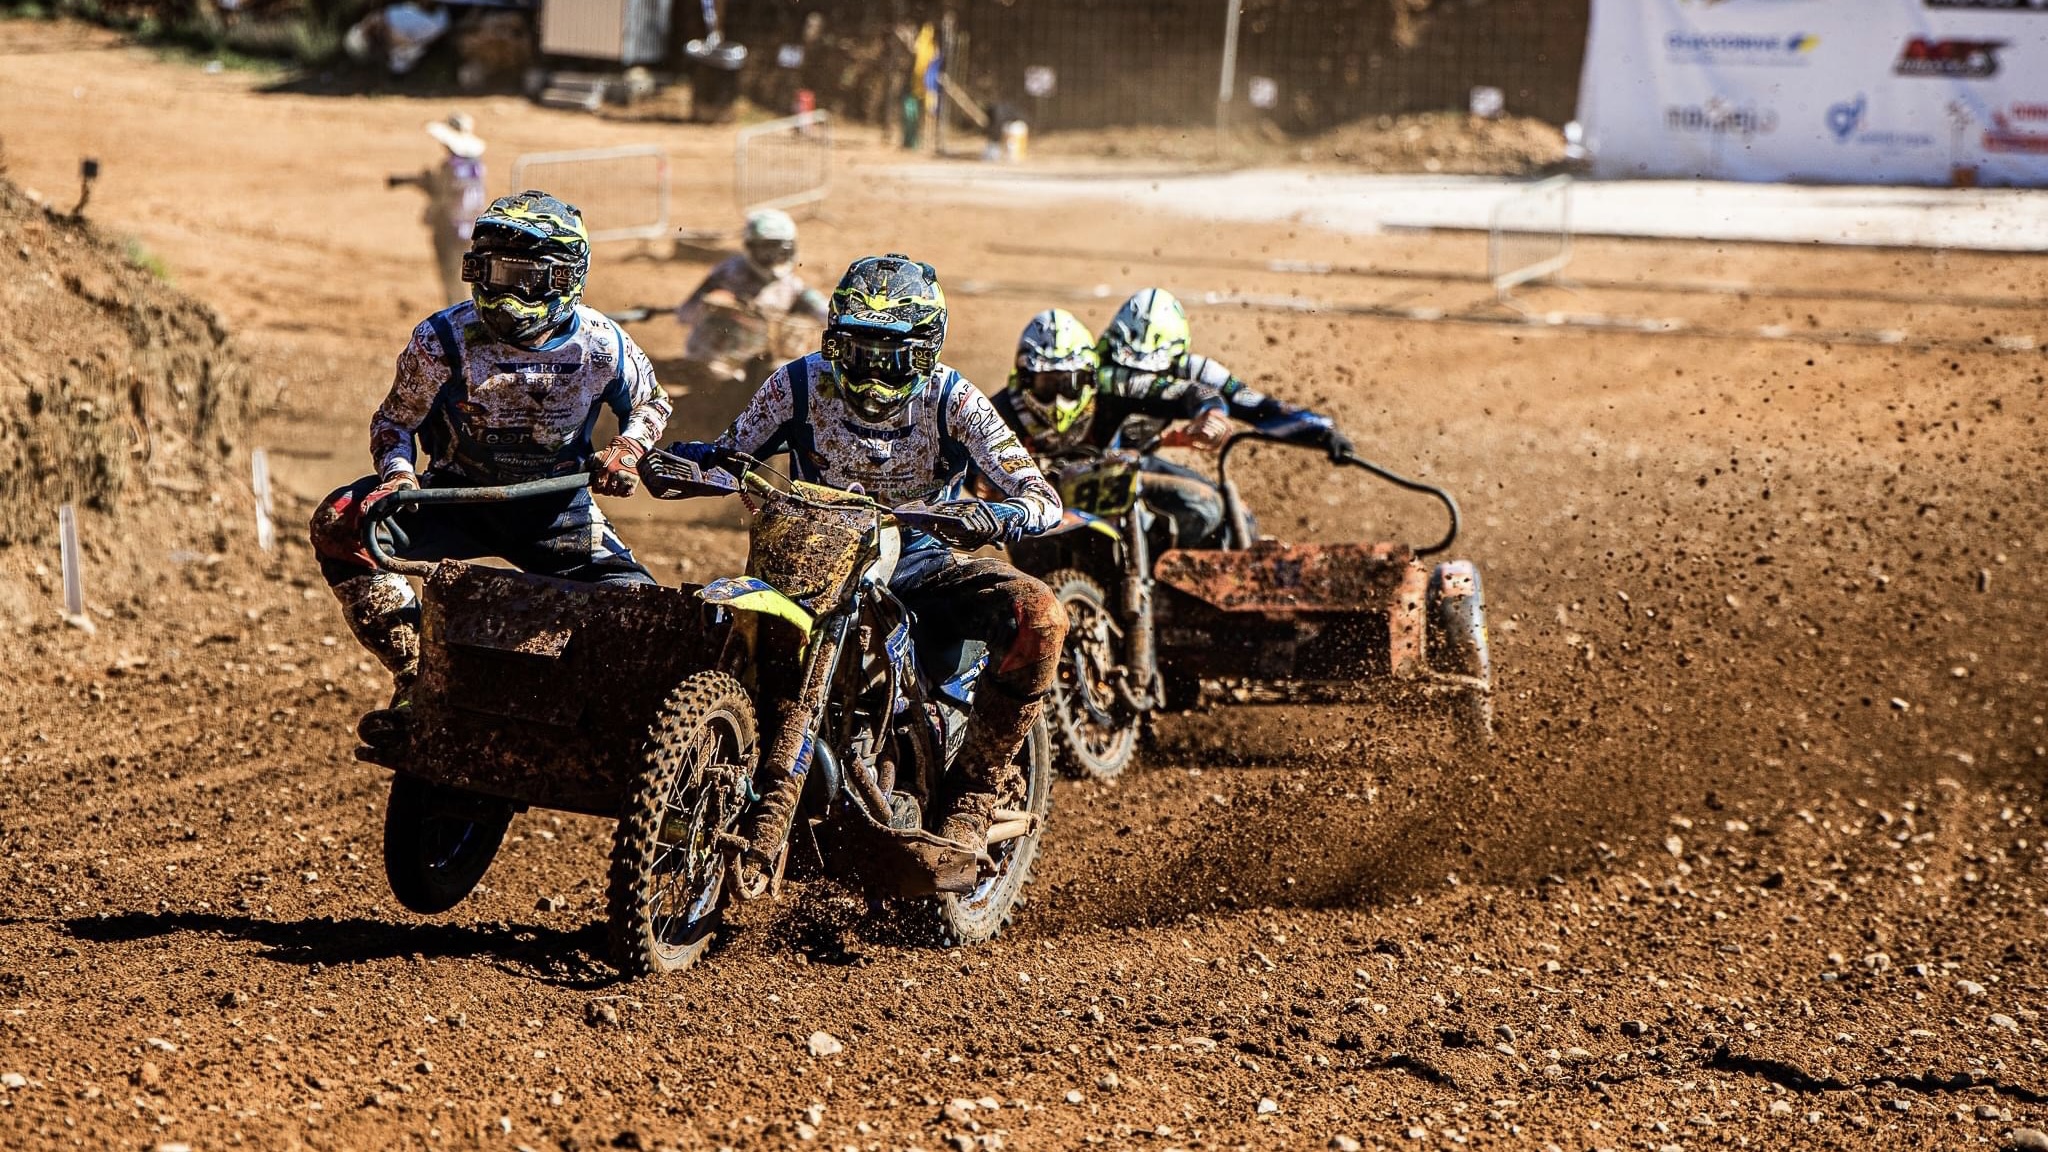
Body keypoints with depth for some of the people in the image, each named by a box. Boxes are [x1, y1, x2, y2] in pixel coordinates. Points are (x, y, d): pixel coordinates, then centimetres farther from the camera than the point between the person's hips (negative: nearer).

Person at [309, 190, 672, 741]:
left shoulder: (602, 346, -11)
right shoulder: (442, 340, -14)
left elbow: (650, 402, 9)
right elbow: (394, 419, -1)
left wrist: (627, 448, -12)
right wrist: (398, 477, -22)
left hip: (558, 509, 1)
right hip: (457, 492, 0)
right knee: (340, 523, -27)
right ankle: (417, 679, -22)